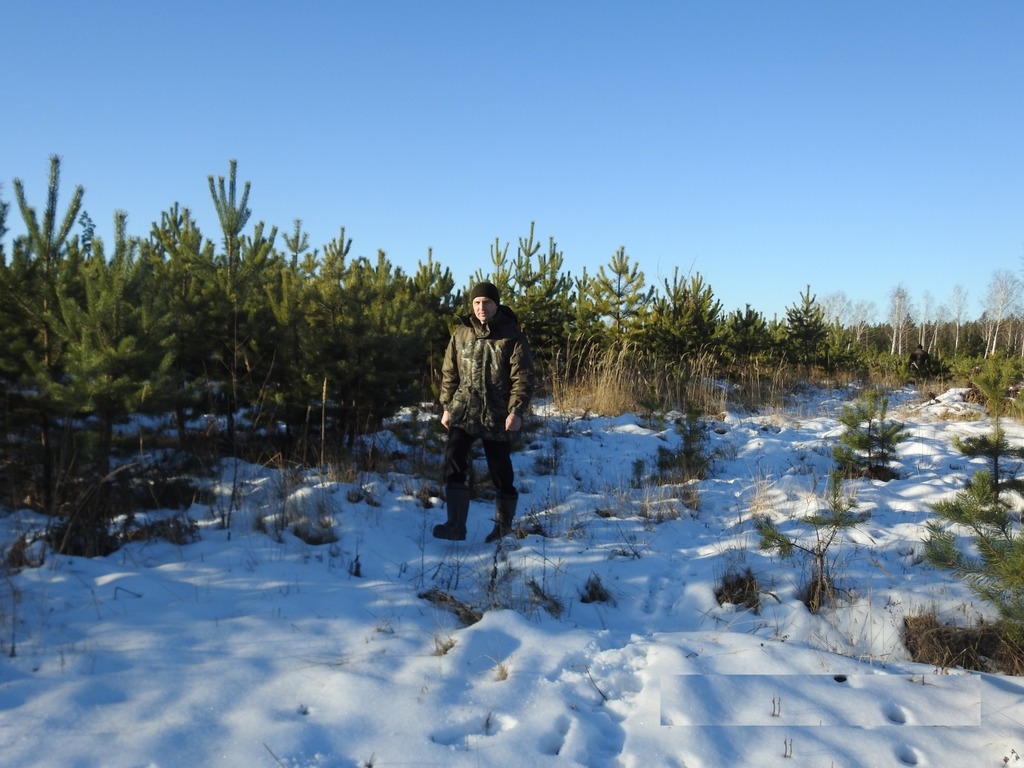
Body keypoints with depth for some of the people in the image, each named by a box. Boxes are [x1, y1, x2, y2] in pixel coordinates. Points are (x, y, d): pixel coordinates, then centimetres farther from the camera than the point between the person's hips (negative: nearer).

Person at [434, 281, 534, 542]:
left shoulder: (512, 335, -4)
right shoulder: (461, 333, 6)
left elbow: (523, 378, -7)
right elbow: (449, 373, 12)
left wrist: (517, 411, -17)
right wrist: (447, 406, 6)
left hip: (498, 415, -2)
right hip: (463, 412, 2)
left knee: (501, 471, 5)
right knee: (454, 460, -14)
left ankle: (503, 527, 23)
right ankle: (456, 525, -9)